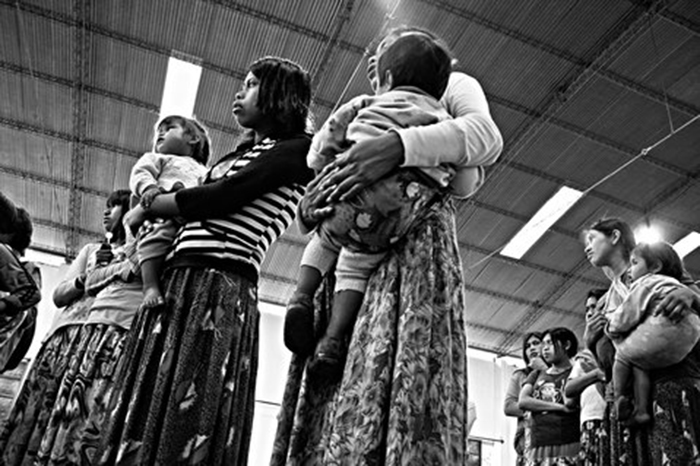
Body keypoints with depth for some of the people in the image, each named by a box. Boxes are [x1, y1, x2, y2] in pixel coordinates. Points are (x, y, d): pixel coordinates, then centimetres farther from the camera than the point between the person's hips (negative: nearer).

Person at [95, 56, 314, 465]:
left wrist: (144, 209, 3)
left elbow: (222, 197, -8)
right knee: (143, 419, 5)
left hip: (217, 286, -8)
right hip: (175, 281, 8)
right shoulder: (242, 154, 30)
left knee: (188, 425, -9)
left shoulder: (298, 148, 2)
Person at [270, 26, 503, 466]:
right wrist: (309, 206, 1)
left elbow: (486, 136, -4)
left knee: (394, 389, -20)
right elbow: (324, 167, 26)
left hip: (414, 238, -5)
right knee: (337, 401, -5)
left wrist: (399, 145, -20)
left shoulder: (451, 84, 20)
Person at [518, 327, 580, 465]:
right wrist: (560, 407, -4)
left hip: (568, 445, -4)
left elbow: (571, 402, -6)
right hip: (537, 448, 4)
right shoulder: (536, 375, 22)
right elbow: (522, 401, 3)